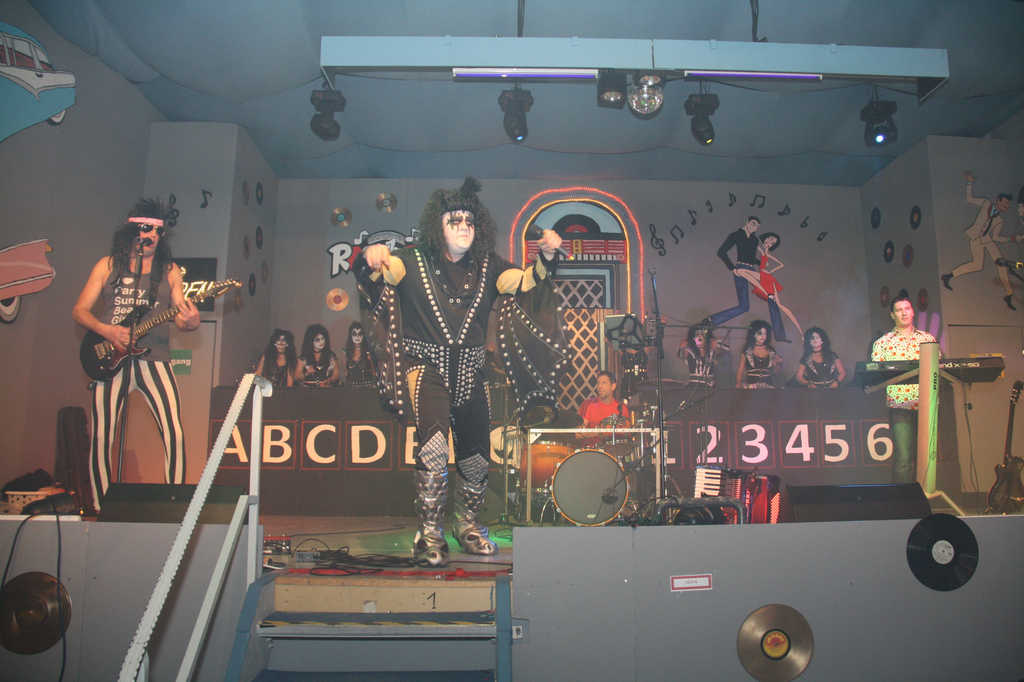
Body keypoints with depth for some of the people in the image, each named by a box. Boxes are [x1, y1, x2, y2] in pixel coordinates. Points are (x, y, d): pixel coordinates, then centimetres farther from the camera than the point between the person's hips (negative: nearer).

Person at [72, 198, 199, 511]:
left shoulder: (170, 271, 9)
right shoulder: (108, 265, 8)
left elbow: (181, 317, 6)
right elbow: (79, 310, 7)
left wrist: (190, 322, -19)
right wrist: (107, 331, -11)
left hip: (154, 359, 0)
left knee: (174, 432, -12)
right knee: (101, 437, 0)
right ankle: (100, 507, 17)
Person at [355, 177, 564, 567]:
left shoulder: (487, 267, 8)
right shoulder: (414, 261, 0)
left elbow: (526, 284, 2)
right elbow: (380, 272, -12)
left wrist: (546, 259, -16)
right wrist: (371, 258, -35)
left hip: (469, 373, 4)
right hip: (427, 367, -4)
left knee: (476, 457, 8)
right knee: (434, 444, -25)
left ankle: (468, 527, 32)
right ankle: (429, 535, -11)